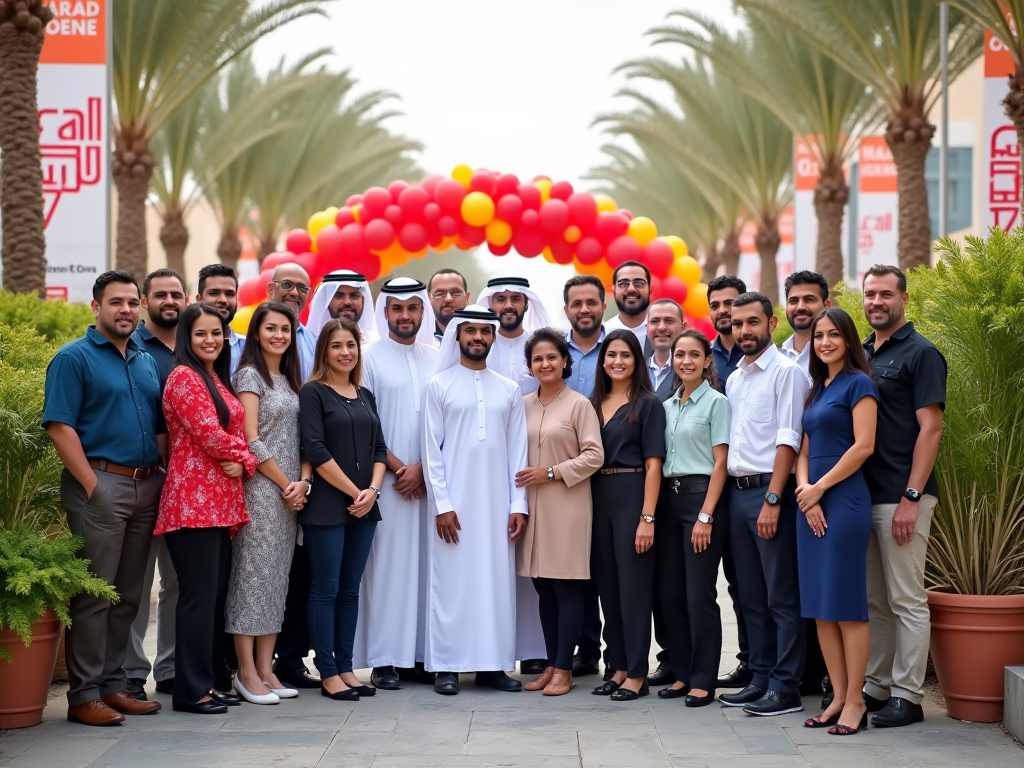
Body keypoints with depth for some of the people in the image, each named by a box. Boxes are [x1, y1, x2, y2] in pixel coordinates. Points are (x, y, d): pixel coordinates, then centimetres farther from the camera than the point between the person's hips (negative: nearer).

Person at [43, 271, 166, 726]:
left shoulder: (147, 363, 17)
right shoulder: (74, 358, -4)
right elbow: (59, 426, -11)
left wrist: (164, 478, 8)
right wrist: (91, 484, -15)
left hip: (147, 485, 7)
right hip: (100, 485, -7)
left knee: (128, 595, 10)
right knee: (93, 594, -5)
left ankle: (112, 684, 18)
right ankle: (84, 695, 0)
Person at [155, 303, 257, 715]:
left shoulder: (219, 380, 19)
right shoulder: (183, 377, -7)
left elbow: (236, 434, 16)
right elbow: (208, 434, -14)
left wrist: (244, 462, -5)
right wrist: (240, 450, 3)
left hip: (221, 502, 9)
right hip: (193, 500, -8)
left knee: (217, 593, 10)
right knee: (199, 594, -7)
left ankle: (214, 680, 16)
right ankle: (192, 689, -1)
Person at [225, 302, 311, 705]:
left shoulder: (289, 380, 17)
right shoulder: (249, 375, -4)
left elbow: (300, 438, 15)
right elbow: (251, 441, -12)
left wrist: (303, 481, -2)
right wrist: (286, 483, -10)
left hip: (290, 492, 7)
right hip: (259, 488, -7)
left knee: (278, 577, 7)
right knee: (252, 574, -5)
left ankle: (265, 669, 12)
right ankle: (246, 672, -2)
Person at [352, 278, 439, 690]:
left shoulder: (437, 359, 10)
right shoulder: (370, 358, 1)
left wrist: (422, 468, -5)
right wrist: (397, 467, -8)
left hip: (429, 480, 3)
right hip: (386, 481, -3)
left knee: (424, 565, 3)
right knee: (387, 564, -3)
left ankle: (421, 654, 9)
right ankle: (384, 659, 1)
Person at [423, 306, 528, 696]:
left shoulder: (509, 390, 10)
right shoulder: (439, 384, 2)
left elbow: (518, 451, 8)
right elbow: (432, 449, -2)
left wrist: (518, 504, 0)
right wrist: (442, 504, -9)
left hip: (497, 503, 3)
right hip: (454, 502, -3)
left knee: (497, 580, 3)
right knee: (451, 581, -2)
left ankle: (493, 663, 10)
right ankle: (447, 666, 4)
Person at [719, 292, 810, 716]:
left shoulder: (786, 371, -6)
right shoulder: (734, 379, 17)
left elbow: (787, 440, -13)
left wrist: (772, 499, -18)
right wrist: (727, 496, 9)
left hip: (770, 490, -8)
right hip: (737, 491, 8)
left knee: (782, 597, -5)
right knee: (751, 596, 11)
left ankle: (786, 688, -2)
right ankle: (761, 679, 18)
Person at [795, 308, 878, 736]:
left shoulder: (858, 383, -4)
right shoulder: (816, 388, 17)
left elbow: (863, 446, -12)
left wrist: (820, 488, -10)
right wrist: (804, 490, -2)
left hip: (844, 500, -8)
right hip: (811, 503, 8)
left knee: (847, 605, -5)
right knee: (818, 607, 7)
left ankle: (855, 702, 1)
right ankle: (838, 697, 13)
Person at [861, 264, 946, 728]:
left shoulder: (920, 354, -6)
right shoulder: (861, 354, 15)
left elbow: (930, 428, -12)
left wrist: (910, 498, -17)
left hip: (900, 497, -7)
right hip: (863, 494, 7)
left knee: (906, 600, -2)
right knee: (873, 599, 12)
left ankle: (907, 696, 3)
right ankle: (876, 687, 20)